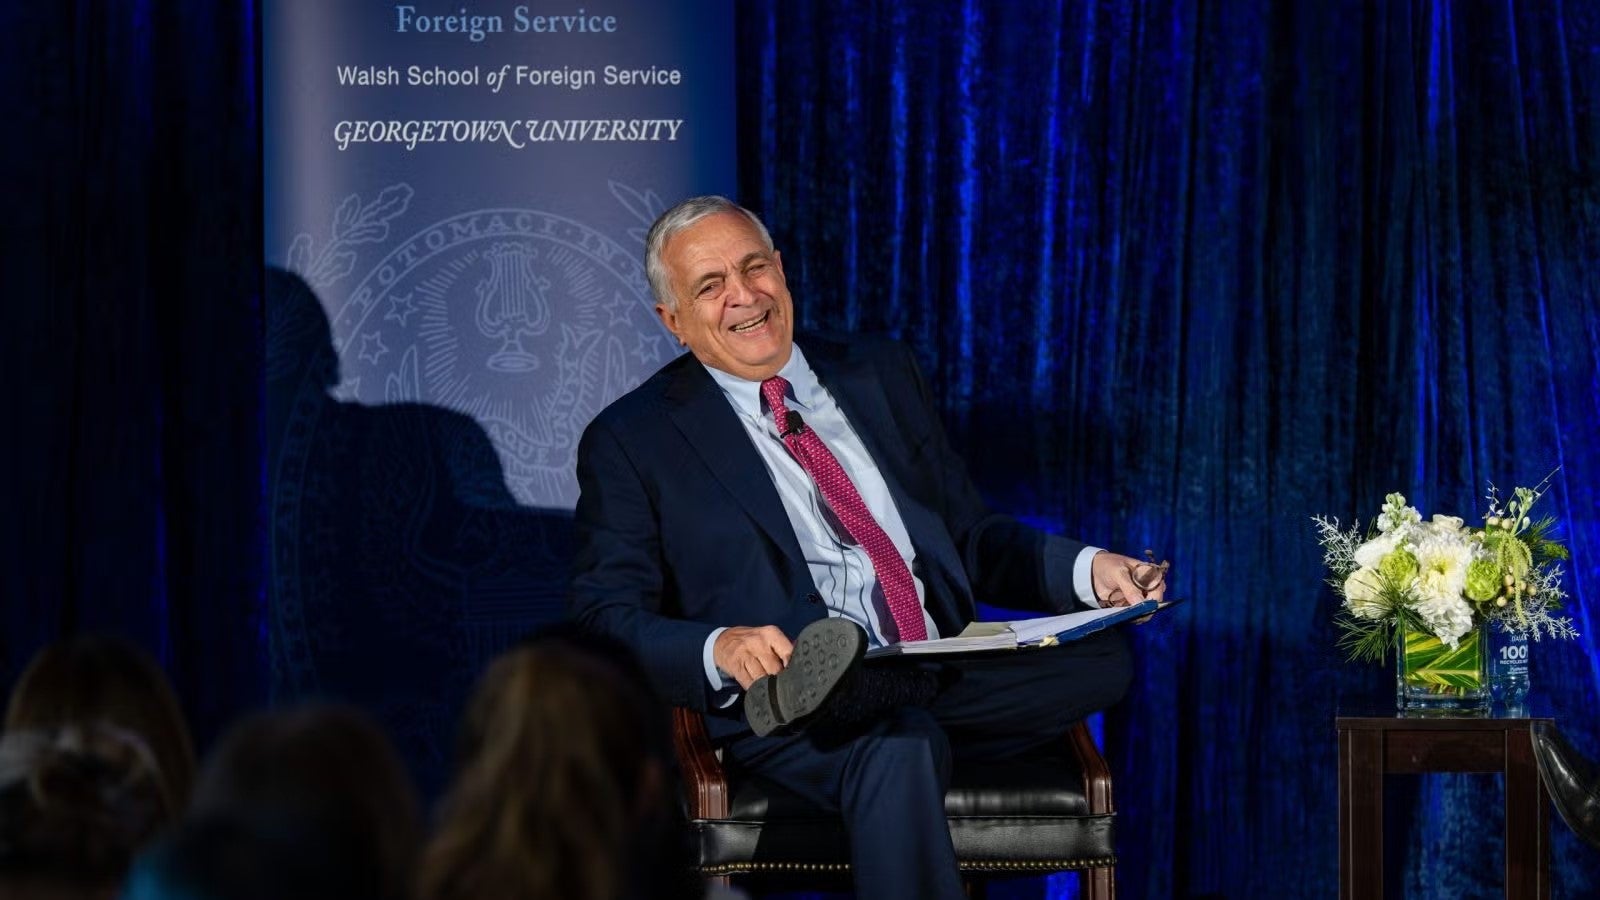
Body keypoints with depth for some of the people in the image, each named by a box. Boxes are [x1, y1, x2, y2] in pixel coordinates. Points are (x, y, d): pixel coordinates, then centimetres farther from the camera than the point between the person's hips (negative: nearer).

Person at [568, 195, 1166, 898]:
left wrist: (1087, 571, 3)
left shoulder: (881, 376, 20)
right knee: (898, 750, -41)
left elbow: (972, 541, 24)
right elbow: (606, 621, -1)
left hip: (946, 682, 6)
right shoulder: (632, 441, 6)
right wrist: (720, 650, -22)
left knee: (1103, 658, -27)